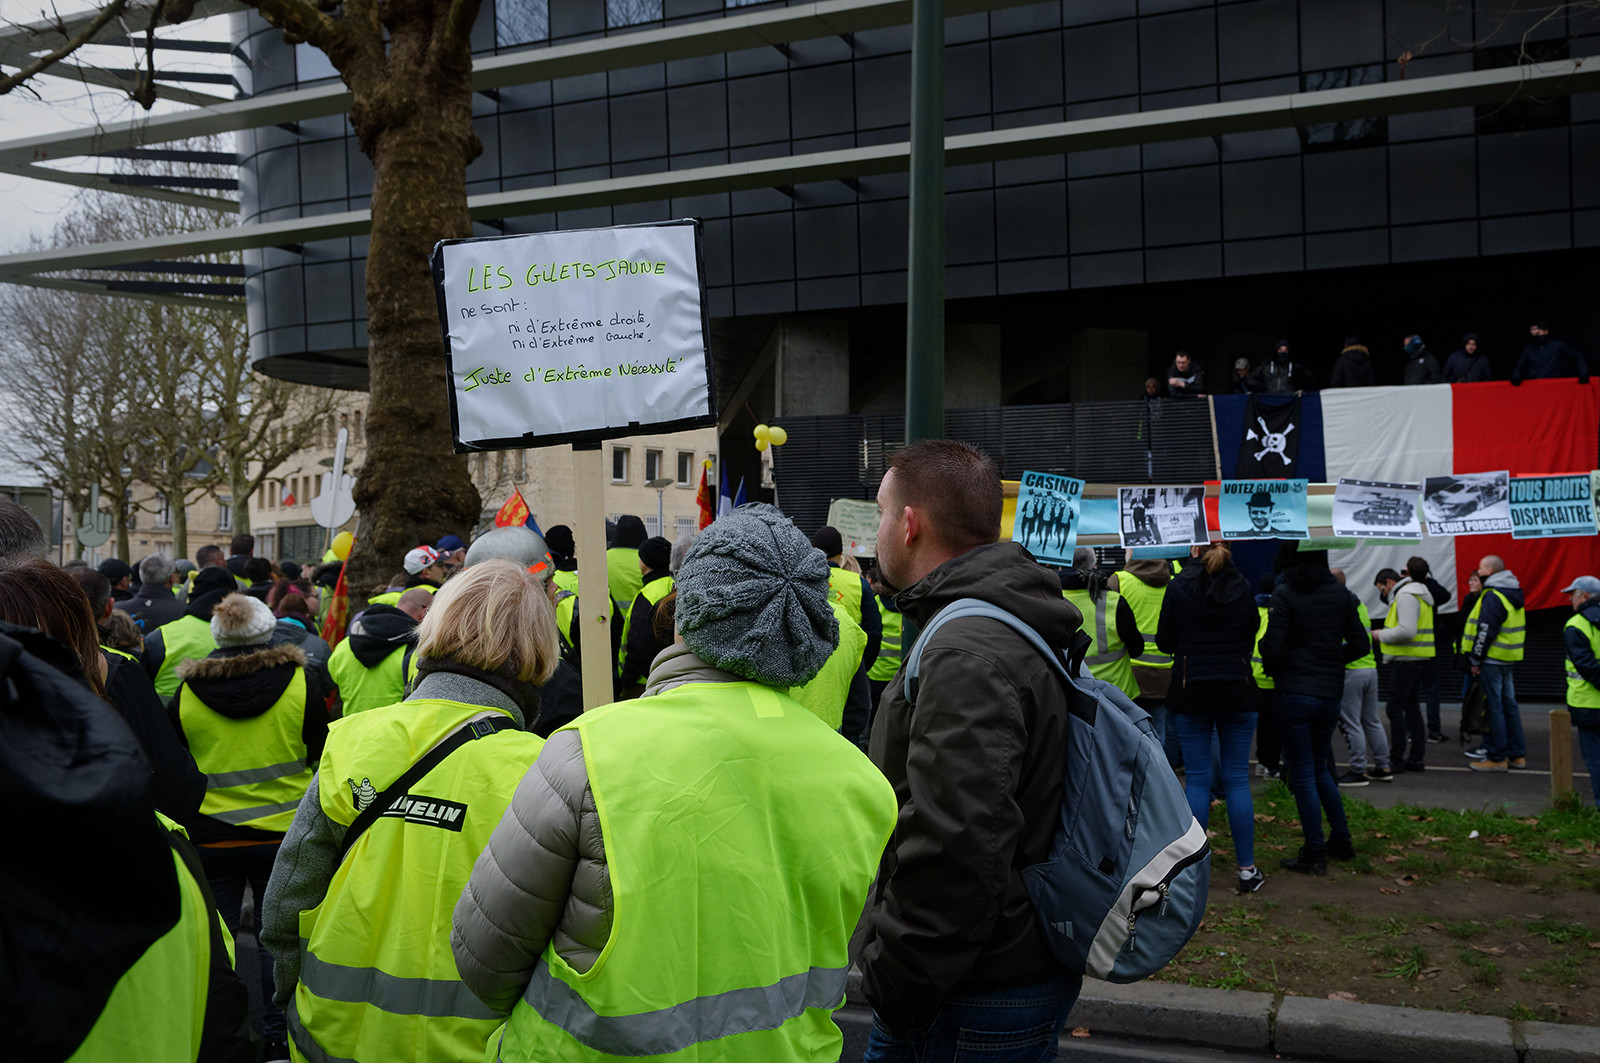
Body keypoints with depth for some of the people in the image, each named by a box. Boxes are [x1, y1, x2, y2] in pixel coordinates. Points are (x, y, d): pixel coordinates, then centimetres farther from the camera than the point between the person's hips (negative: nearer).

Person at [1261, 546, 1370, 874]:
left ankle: (1314, 853, 7)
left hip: (1295, 693, -5)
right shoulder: (1341, 594, 5)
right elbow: (1361, 645, 7)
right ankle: (1341, 839, 25)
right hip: (1331, 693, 5)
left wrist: (1271, 666, 6)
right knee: (1320, 767, 21)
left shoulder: (1284, 595, -11)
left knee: (1302, 773, 3)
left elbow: (1273, 650, -15)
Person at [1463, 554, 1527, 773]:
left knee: (1494, 707, -5)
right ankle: (1517, 754, 19)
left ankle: (1497, 757, -2)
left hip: (1492, 659, -10)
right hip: (1508, 659, 10)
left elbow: (1486, 632, -21)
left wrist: (1475, 661, -15)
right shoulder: (1513, 594, 15)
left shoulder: (1492, 597, -16)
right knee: (1509, 704, 14)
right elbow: (1520, 628, 21)